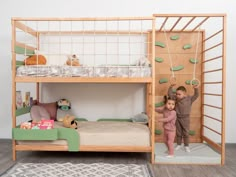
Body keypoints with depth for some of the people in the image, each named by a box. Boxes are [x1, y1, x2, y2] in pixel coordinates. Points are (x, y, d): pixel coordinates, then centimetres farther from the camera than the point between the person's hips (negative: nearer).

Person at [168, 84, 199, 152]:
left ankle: (186, 146, 22)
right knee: (178, 133, 13)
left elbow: (196, 95, -20)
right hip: (178, 118, 3)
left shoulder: (189, 98, -11)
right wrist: (171, 87, -9)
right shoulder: (177, 98, -4)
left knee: (186, 133, 8)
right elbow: (170, 94, 2)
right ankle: (179, 144, 29)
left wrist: (196, 89, -35)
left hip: (185, 118, -3)